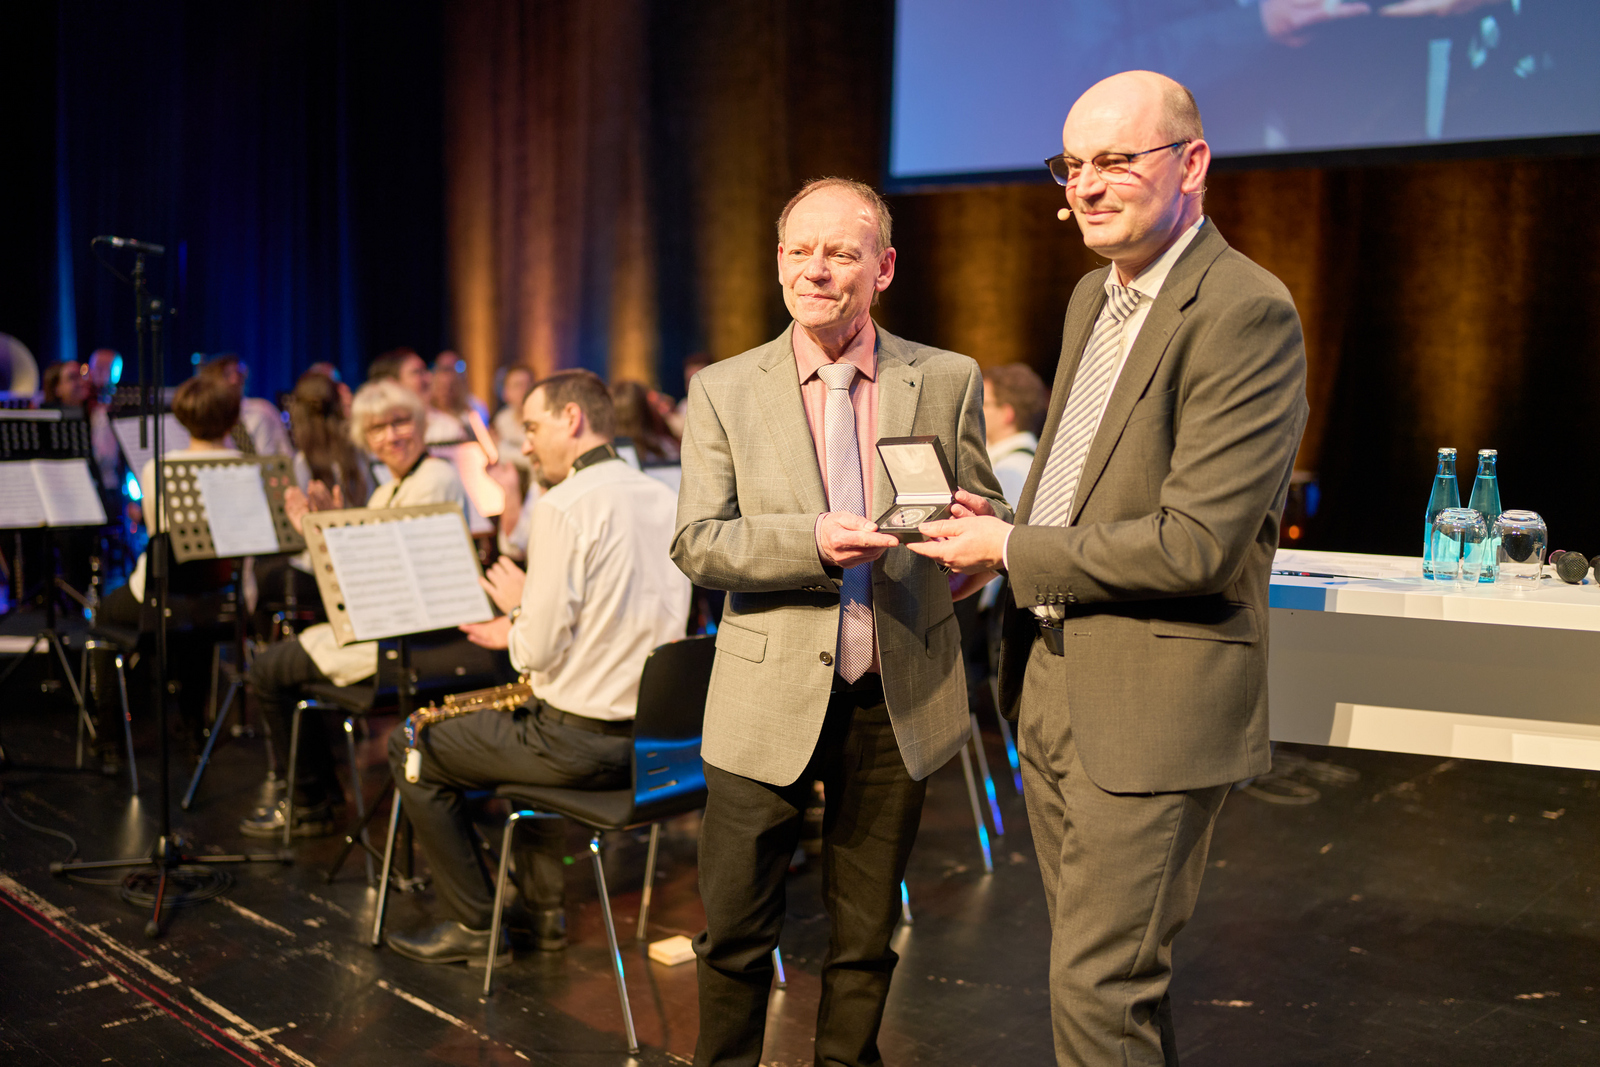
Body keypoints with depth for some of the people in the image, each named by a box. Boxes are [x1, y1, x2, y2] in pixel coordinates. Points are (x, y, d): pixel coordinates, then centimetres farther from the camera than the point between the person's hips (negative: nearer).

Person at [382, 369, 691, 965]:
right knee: (528, 726, 37)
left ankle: (472, 925, 18)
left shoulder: (565, 506, -18)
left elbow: (540, 652, -19)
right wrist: (525, 626, 18)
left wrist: (517, 609, 3)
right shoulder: (664, 499, 7)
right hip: (656, 738, 8)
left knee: (410, 749, 11)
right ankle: (543, 907, 36)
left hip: (584, 743, -8)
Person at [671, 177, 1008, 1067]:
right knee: (735, 933, 8)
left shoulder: (950, 382, 2)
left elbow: (990, 519, 6)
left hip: (900, 702, 1)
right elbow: (696, 543, -7)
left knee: (868, 933, 16)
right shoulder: (724, 391, 0)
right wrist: (812, 539, -24)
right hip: (771, 700, -1)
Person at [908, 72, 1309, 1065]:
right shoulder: (1094, 296, 11)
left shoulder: (1245, 314, -18)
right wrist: (1001, 534, 5)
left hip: (1152, 703, -9)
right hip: (1052, 681, 9)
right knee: (1107, 962, 20)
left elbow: (1196, 544, -24)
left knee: (1100, 986, -1)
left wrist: (1014, 551, -14)